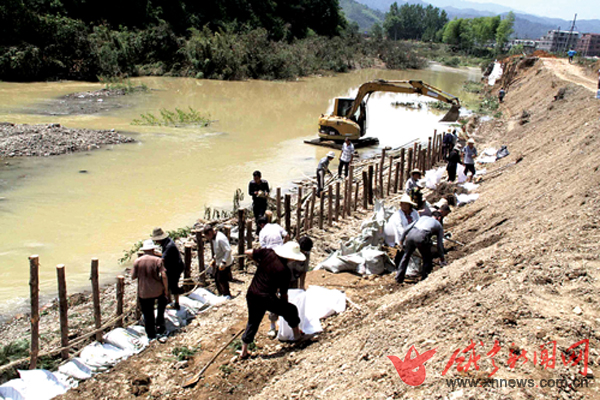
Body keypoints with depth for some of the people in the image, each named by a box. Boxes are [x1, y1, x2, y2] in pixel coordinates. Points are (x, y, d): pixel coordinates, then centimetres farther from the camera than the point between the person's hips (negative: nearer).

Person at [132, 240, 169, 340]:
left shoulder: (137, 261, -5)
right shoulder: (157, 260, -10)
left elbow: (133, 276, 1)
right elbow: (164, 276, -14)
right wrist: (166, 290, -4)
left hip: (143, 293, 1)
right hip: (157, 291, 0)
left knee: (148, 314, 13)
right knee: (163, 301, 30)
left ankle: (151, 335, 22)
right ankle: (159, 325, 22)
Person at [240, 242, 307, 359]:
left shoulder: (268, 253, 0)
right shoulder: (285, 272, -10)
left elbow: (248, 252, 5)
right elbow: (283, 293, -1)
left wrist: (259, 261, 20)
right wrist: (284, 305, 18)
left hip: (251, 295, 6)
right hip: (266, 298, -6)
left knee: (253, 322, 23)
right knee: (291, 310, 17)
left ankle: (244, 352, 29)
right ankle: (297, 335, 32)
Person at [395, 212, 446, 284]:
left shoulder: (423, 217, 35)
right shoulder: (439, 225, 28)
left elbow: (407, 228, 24)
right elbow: (440, 244, 27)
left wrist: (402, 239, 33)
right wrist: (442, 259, 35)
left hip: (411, 234, 4)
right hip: (422, 237, -3)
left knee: (406, 255, 24)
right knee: (428, 259, 20)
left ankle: (399, 278, 28)